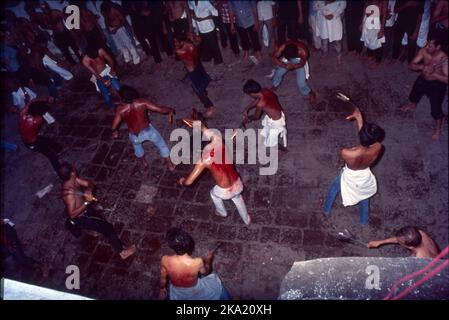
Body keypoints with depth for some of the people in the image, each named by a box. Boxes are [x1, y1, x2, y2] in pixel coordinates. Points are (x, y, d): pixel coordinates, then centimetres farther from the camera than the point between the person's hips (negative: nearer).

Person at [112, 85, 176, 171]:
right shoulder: (142, 102, -16)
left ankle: (144, 161, 60)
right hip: (148, 131, -1)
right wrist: (170, 110, 7)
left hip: (135, 136, 2)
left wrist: (115, 132, 17)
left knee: (136, 145, 38)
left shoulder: (120, 109, -14)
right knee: (161, 144, 26)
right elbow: (160, 109, -13)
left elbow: (114, 126, -7)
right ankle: (170, 165, 36)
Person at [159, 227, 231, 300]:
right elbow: (205, 272, -12)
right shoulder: (197, 262, -37)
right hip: (196, 292, -1)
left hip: (177, 295, 2)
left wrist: (162, 289, 9)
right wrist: (208, 261, 6)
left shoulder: (165, 260, -32)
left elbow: (163, 279, -12)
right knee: (215, 280, 28)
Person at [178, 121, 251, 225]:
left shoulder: (204, 160, -22)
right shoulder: (218, 141, -11)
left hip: (225, 191, -3)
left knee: (214, 193, 34)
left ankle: (222, 212, 62)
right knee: (238, 199, 38)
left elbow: (188, 181, -16)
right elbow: (206, 130, 12)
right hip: (238, 185, 4)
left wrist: (182, 181, 5)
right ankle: (247, 220, 60)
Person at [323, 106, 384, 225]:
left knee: (334, 188, 33)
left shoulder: (346, 153, -44)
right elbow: (368, 138, -16)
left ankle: (326, 209, 58)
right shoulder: (377, 149, -36)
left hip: (349, 178, -2)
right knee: (364, 197, 35)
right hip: (364, 177, 2)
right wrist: (359, 118, -15)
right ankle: (364, 220, 59)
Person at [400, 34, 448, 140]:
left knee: (436, 107, -5)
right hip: (423, 79, 5)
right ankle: (413, 104, 66)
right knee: (414, 95, 28)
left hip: (437, 84, -5)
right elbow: (411, 65, -19)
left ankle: (439, 128, 22)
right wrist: (422, 66, -38)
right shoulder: (423, 51, -21)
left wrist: (433, 74, -44)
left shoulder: (443, 59, -33)